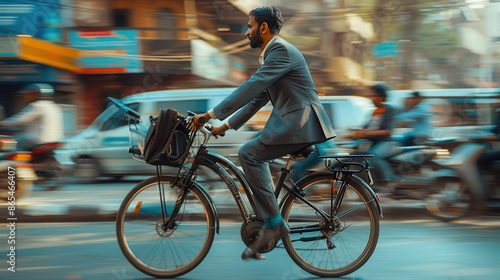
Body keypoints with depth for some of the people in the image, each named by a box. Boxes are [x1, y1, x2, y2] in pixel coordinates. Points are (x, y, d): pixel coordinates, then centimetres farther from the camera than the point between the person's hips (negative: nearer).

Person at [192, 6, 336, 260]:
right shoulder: (270, 55, 20)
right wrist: (227, 125, 19)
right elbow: (257, 97, 24)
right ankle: (269, 229, 17)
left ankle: (273, 222, -13)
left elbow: (252, 86, -22)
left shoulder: (281, 50, -13)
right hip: (292, 121, 11)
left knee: (249, 153, -18)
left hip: (300, 121, -11)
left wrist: (212, 114, -24)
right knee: (255, 157, 16)